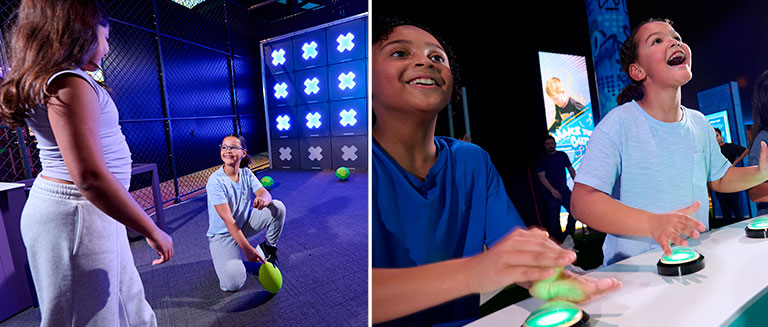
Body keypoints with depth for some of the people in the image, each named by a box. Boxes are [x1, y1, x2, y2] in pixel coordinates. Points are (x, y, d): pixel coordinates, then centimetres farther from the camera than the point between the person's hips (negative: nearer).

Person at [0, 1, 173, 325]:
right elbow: (90, 177, -28)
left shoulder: (46, 82, 11)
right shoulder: (69, 83, -21)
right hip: (77, 216, -10)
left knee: (125, 296, 21)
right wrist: (152, 231, -24)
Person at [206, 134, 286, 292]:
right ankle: (223, 259, 10)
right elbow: (228, 220, -26)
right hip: (222, 234, -5)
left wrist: (263, 200, -40)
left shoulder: (246, 173, -4)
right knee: (233, 283, -25)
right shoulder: (215, 181, -23)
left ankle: (268, 247, 9)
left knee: (278, 207, -13)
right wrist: (247, 249, -30)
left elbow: (265, 193, -12)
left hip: (245, 224, 6)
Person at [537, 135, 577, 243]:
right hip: (551, 193, -3)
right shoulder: (542, 160, -1)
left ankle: (567, 237, 9)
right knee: (554, 219, -1)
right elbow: (541, 177, -8)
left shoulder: (562, 155, 10)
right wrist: (552, 190, -17)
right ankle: (558, 241, 11)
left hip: (564, 190, 3)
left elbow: (571, 170, 15)